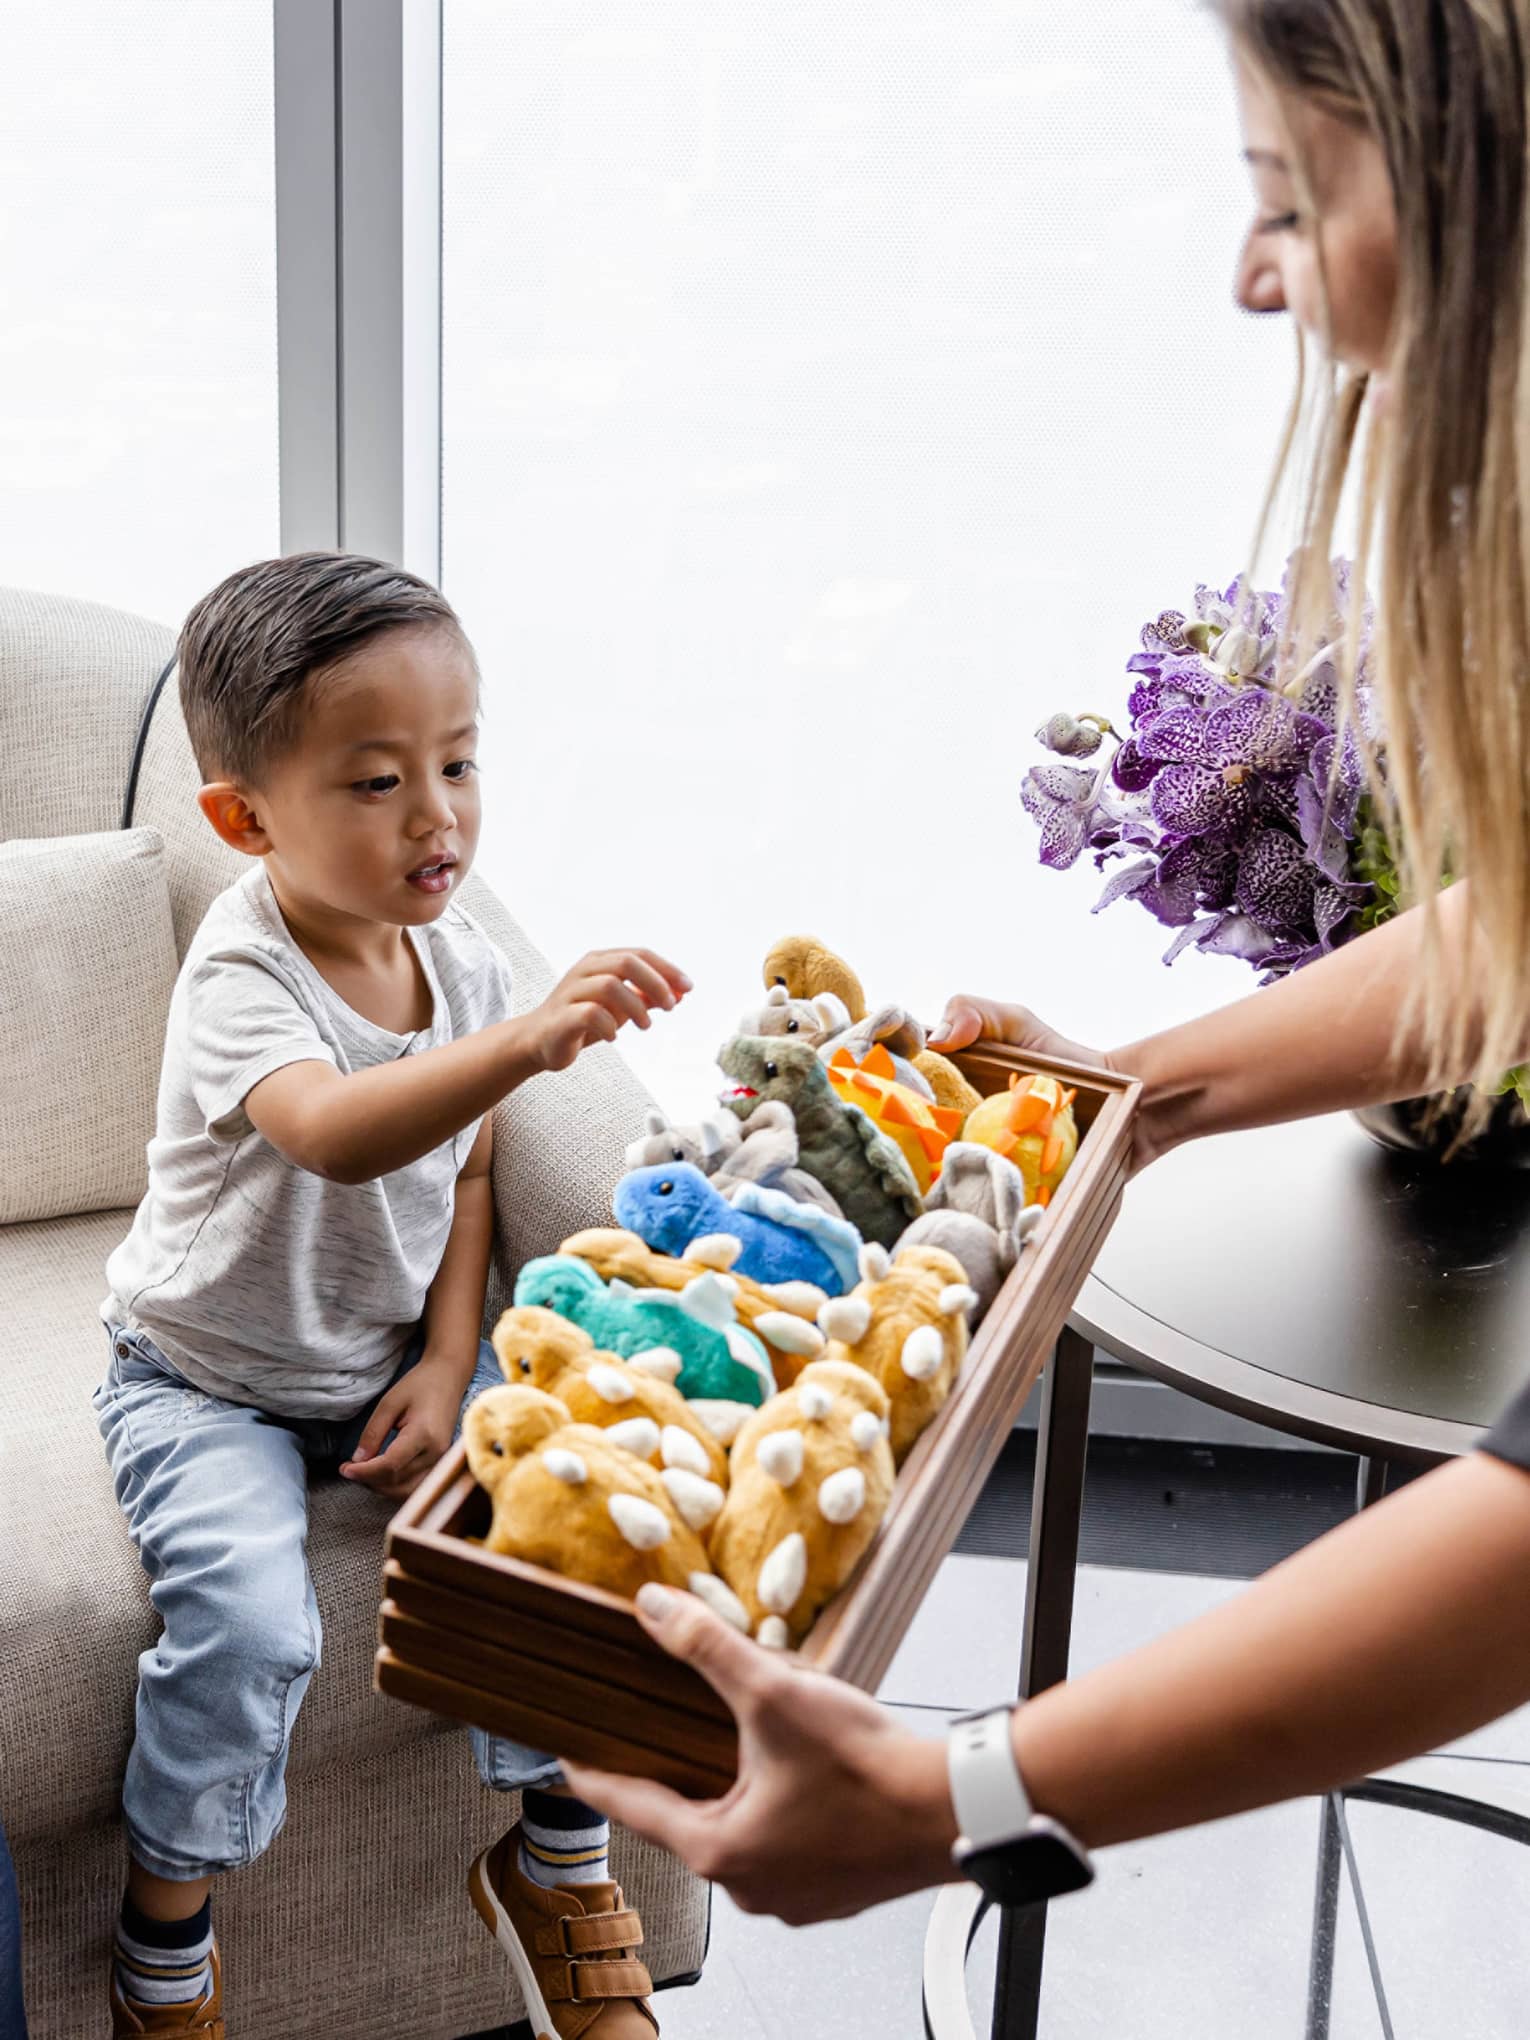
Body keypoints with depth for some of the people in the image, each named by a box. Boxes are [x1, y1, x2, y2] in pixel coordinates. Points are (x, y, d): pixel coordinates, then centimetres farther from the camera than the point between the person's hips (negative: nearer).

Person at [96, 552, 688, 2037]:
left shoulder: (459, 958, -5)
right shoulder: (238, 978, -26)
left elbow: (466, 1175, 5)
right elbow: (333, 1134, -47)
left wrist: (445, 1364, -7)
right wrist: (524, 1041, -62)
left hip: (392, 1350, 5)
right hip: (208, 1381, -5)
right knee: (247, 1625, -25)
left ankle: (554, 1858, 11)